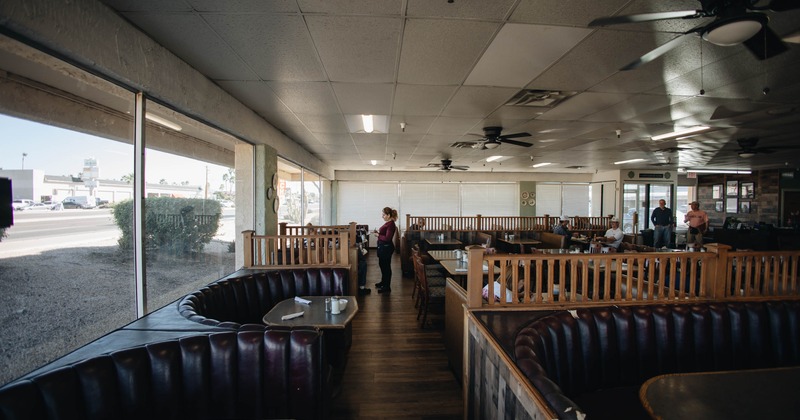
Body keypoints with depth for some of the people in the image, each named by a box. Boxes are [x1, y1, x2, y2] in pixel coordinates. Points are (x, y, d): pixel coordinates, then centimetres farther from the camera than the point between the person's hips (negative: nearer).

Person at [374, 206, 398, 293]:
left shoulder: (391, 224, -20)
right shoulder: (388, 223, 9)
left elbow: (387, 238, -26)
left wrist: (378, 235, -15)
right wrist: (378, 232, 3)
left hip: (387, 248, -11)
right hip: (382, 247, 11)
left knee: (386, 266, -1)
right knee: (382, 265, 22)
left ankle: (387, 287, 10)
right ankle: (384, 282, 40)